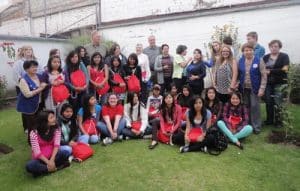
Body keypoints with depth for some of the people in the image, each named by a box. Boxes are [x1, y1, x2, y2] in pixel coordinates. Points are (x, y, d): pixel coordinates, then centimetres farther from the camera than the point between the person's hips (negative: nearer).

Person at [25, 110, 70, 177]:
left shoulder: (56, 130, -4)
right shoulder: (34, 133, -12)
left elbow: (56, 145, -15)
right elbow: (37, 152, -17)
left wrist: (51, 160, -29)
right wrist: (48, 162, -26)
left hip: (52, 156, 1)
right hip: (40, 159, -1)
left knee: (65, 153, -28)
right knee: (29, 166, -34)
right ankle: (54, 168, -19)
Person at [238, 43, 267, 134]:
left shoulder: (259, 60, -6)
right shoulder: (240, 61, 4)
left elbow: (264, 76, -8)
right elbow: (238, 74, 7)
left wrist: (262, 88, -13)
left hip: (254, 88, -3)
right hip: (244, 89, 3)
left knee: (255, 107, 2)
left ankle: (256, 127, 15)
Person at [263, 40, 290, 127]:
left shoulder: (284, 56, 1)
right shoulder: (265, 57, 13)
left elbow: (284, 70, -10)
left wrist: (270, 71, -12)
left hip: (280, 84, -4)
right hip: (268, 83, 4)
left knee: (278, 103, -5)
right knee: (268, 102, 7)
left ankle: (278, 121, 9)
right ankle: (269, 120, 20)